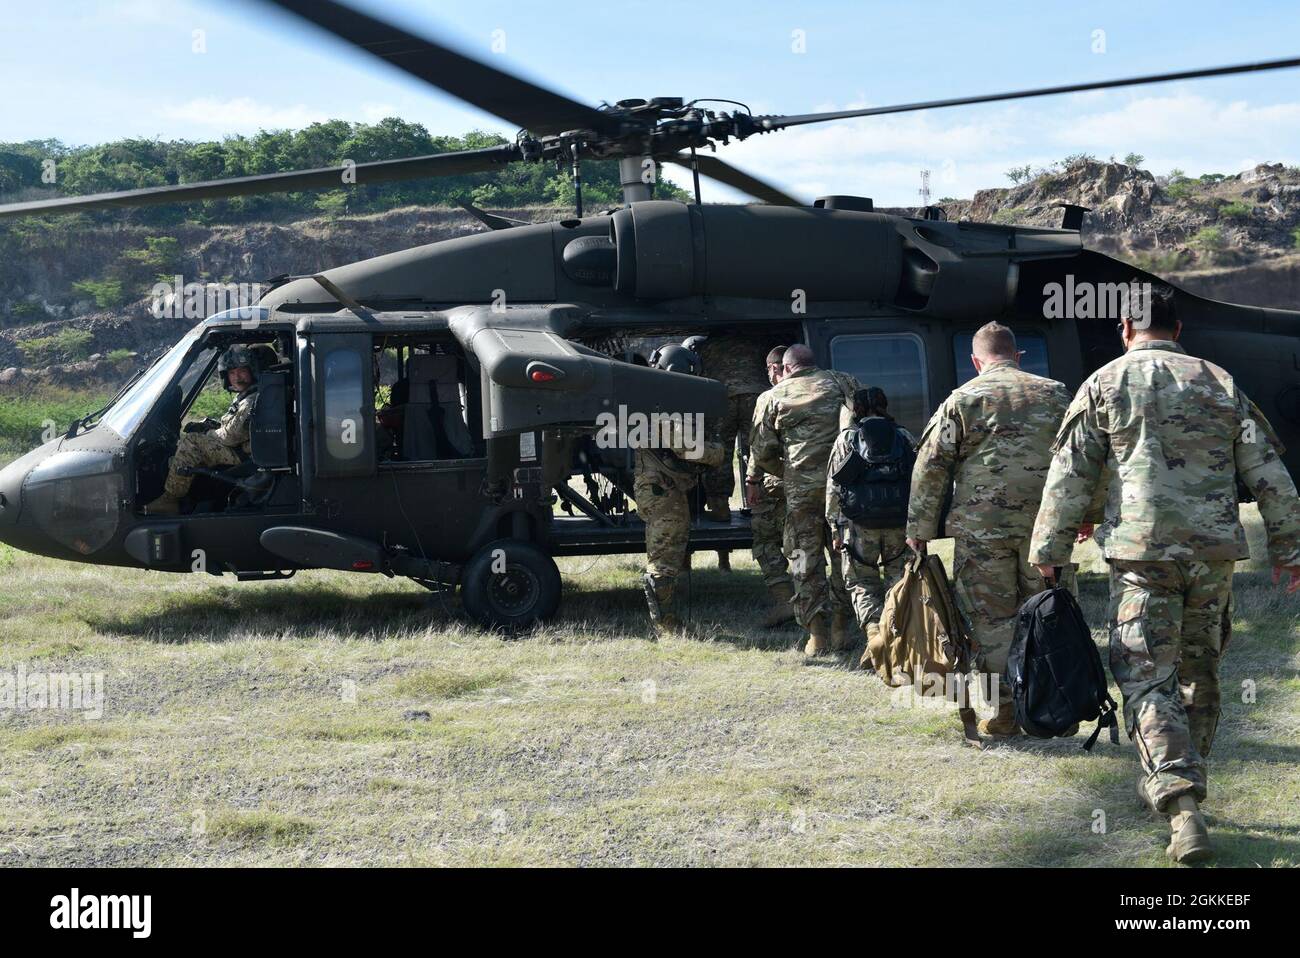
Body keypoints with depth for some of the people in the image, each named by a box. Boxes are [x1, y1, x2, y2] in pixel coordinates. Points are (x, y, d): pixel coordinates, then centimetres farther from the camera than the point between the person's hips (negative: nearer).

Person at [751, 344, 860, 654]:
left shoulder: (777, 395, 9)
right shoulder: (839, 381, 11)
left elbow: (762, 451, 12)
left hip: (801, 486, -1)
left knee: (805, 557, 5)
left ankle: (817, 634, -1)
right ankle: (840, 629, 14)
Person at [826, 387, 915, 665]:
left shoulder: (846, 439, 4)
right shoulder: (906, 438, 11)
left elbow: (833, 489, 2)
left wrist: (836, 531, 7)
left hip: (860, 524, -2)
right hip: (901, 524, 2)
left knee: (862, 582, 8)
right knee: (898, 579, 15)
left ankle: (874, 632, -14)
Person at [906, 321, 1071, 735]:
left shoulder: (962, 400, 1)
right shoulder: (1055, 394, 8)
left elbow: (931, 467, -1)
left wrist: (919, 528, 5)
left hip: (981, 528, -2)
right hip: (1044, 525, 2)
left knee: (992, 620, 4)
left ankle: (1006, 709, 5)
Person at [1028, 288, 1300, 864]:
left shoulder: (1104, 385, 2)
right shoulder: (1220, 384, 10)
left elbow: (1069, 478, -1)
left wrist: (1048, 551, 6)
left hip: (1141, 553, -3)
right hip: (1214, 553, 3)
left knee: (1148, 678, -3)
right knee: (1199, 674, 17)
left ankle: (1183, 808, -17)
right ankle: (1173, 783, 28)